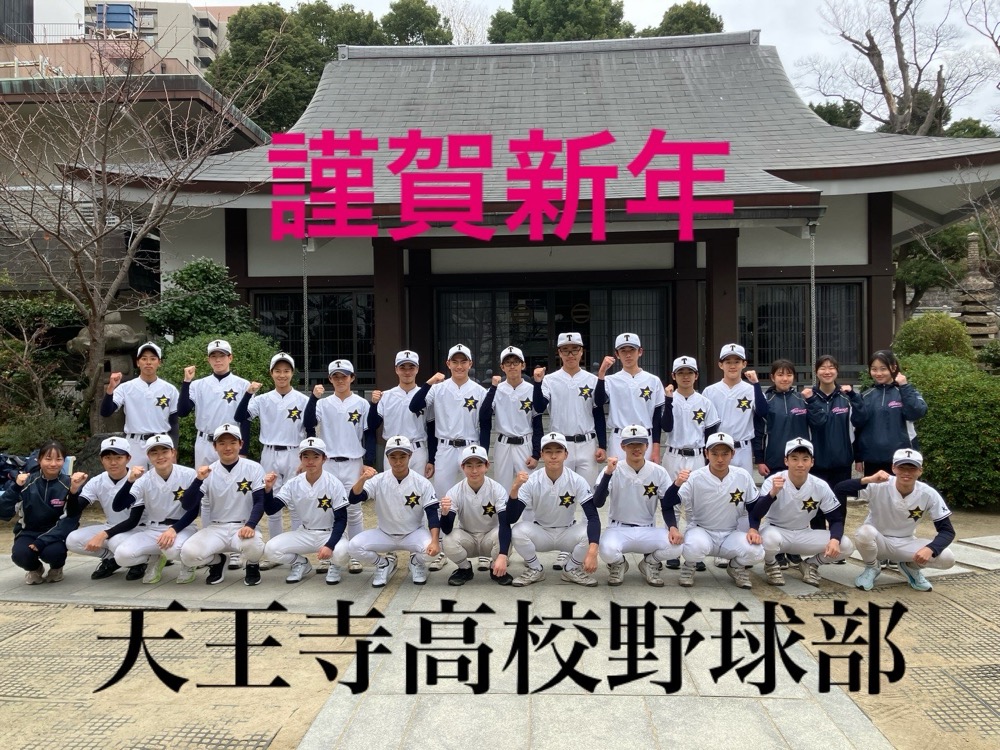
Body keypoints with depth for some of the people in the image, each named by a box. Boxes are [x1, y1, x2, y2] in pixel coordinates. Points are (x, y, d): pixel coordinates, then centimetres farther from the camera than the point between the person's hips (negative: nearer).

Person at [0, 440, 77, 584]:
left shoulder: (69, 485, -10)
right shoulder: (27, 482, -7)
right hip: (29, 532, 1)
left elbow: (70, 521, -14)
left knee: (52, 552, -33)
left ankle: (56, 568, 5)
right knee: (20, 554, -30)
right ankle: (35, 569, 7)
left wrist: (42, 542, -26)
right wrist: (16, 487, -24)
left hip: (55, 535, -1)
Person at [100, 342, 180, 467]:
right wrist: (110, 388, -22)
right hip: (134, 446, 0)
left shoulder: (170, 389, 3)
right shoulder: (126, 387, 0)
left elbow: (174, 423, 6)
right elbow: (105, 413, -9)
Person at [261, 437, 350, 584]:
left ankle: (334, 566, 4)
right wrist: (268, 488, -27)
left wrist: (330, 545, -29)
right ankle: (301, 563, 10)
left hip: (329, 534, -3)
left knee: (341, 553, -35)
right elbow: (271, 510, -8)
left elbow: (341, 520, -14)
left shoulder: (335, 484, -15)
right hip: (303, 534, 3)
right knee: (270, 549, -20)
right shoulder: (293, 484, -5)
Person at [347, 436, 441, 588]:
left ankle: (416, 563, 7)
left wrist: (435, 540, -32)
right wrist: (362, 479, -40)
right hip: (384, 534, 1)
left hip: (414, 534, -1)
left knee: (432, 549, -32)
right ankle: (385, 563, 7)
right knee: (354, 546, -24)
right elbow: (353, 499, -21)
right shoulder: (378, 480, -10)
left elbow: (432, 514, -15)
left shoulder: (422, 483, -12)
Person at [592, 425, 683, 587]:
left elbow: (667, 506, 2)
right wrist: (608, 473, -29)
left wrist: (673, 527, -19)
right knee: (607, 550, -36)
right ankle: (618, 564, 5)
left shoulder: (659, 472, -3)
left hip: (648, 531, 2)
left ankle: (650, 563, 8)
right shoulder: (613, 471, -8)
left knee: (675, 546, -28)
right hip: (618, 529, -2)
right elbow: (597, 503, -20)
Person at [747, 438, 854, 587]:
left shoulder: (821, 486, -12)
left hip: (804, 535, 3)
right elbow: (755, 514, -27)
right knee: (769, 538, -39)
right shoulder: (773, 481, -20)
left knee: (846, 546, -18)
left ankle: (811, 564, 11)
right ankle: (771, 565, -2)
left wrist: (835, 540, -26)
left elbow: (836, 518, -6)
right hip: (777, 532, -3)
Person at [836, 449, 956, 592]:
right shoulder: (879, 486, -23)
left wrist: (930, 549, -31)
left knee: (947, 558, -21)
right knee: (864, 532, -36)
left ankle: (911, 567, 12)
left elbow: (947, 530, -12)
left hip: (906, 544, 2)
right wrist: (868, 480, -46)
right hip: (878, 541, -2)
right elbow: (838, 489, -32)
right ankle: (871, 568, -3)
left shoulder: (929, 494, -16)